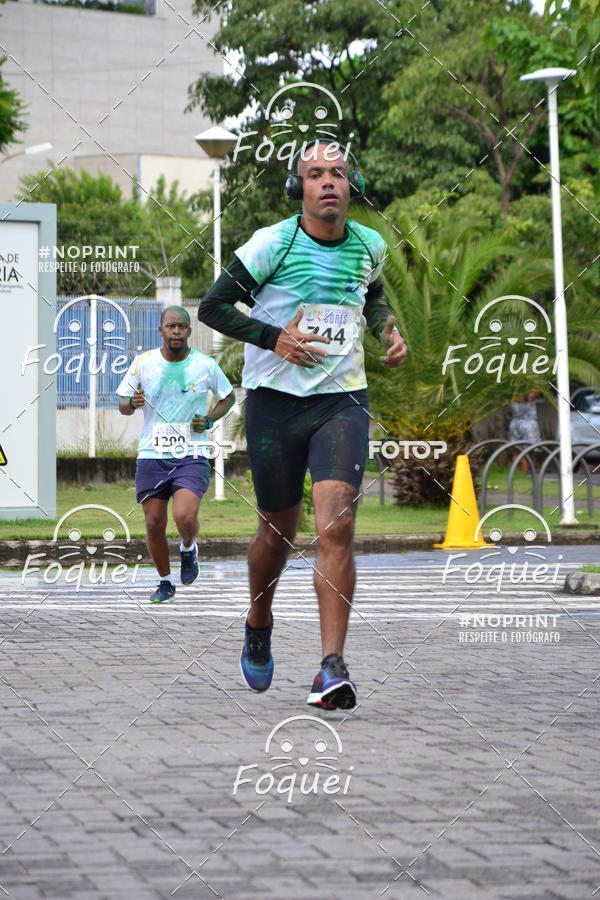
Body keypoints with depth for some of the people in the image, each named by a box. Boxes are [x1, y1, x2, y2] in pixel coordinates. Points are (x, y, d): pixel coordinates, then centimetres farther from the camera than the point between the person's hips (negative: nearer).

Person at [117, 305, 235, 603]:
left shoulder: (205, 365, -1)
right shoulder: (143, 363, 1)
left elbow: (228, 397, 15)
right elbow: (123, 406, 10)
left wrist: (210, 419, -2)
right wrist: (132, 403, -14)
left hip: (191, 455, -2)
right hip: (151, 455, 2)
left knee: (185, 516, -21)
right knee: (154, 524, 3)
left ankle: (188, 550, 14)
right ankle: (165, 582, 25)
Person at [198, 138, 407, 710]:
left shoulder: (369, 247, 6)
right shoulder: (273, 243, -7)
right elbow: (212, 306, -5)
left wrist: (388, 330, 9)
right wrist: (274, 337, -17)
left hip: (342, 400, 2)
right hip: (275, 400, -1)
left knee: (336, 527, -16)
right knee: (278, 530, 9)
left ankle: (332, 669, -17)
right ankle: (258, 631, 39)